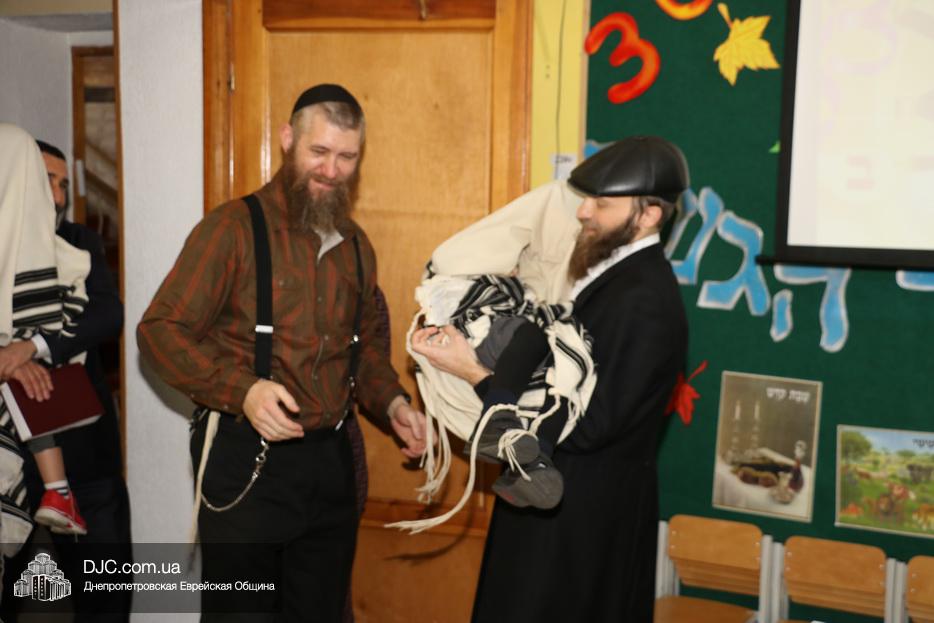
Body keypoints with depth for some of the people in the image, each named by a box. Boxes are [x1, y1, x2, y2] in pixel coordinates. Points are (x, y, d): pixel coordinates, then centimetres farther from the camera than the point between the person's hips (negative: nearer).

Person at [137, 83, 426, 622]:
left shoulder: (357, 244, 12)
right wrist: (242, 389, -25)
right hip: (246, 460, -5)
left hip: (330, 459, 6)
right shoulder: (235, 227, -9)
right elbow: (161, 329, -12)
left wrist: (391, 403, 3)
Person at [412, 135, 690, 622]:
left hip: (587, 514, -9)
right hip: (562, 496, 9)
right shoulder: (615, 270, 5)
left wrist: (475, 372, -24)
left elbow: (585, 427, -26)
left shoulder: (643, 302, -25)